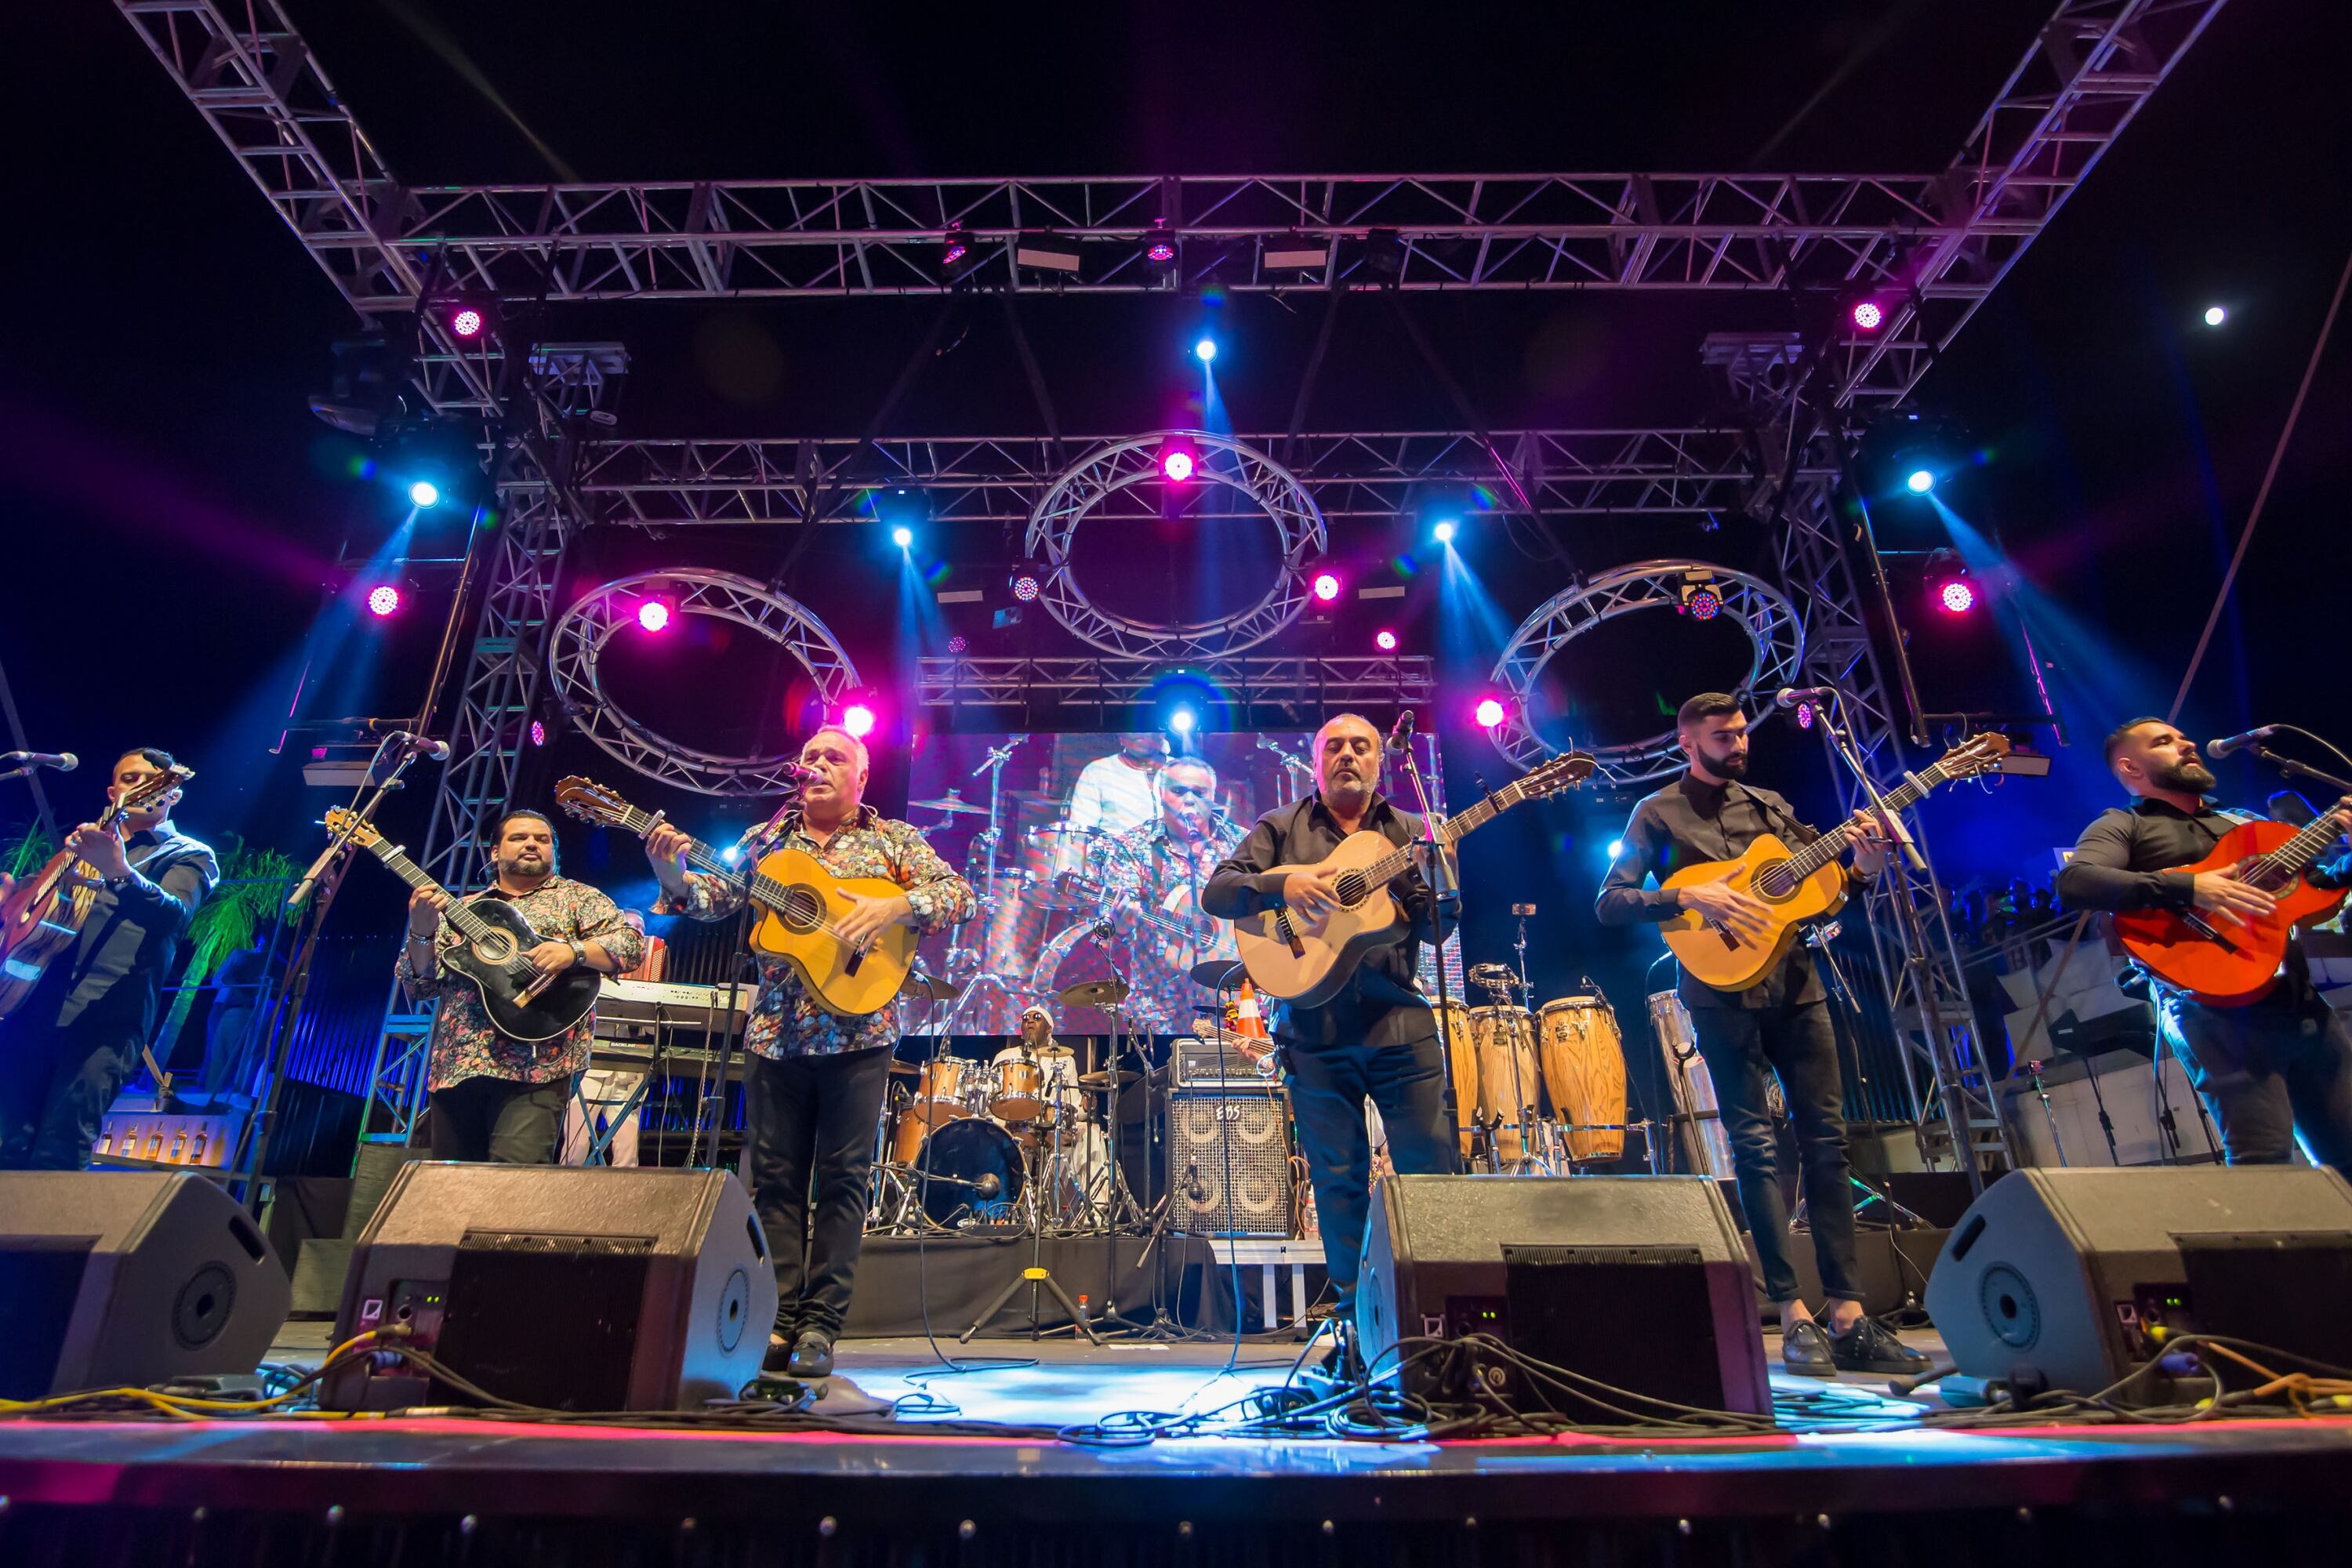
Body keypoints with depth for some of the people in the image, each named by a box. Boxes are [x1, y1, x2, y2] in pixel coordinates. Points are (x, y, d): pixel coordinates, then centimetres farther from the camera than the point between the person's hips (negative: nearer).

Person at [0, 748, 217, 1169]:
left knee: (58, 1159, -13)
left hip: (106, 1018, -5)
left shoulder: (190, 856, 7)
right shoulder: (88, 842, 26)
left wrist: (119, 870, -33)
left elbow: (173, 916, -14)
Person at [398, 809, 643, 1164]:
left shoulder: (577, 898, 12)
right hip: (454, 1068, 4)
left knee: (517, 1174, -19)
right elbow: (418, 986, 15)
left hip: (535, 1066, -4)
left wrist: (573, 951, -19)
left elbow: (632, 945, -2)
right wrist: (421, 932, -3)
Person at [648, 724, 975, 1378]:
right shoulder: (766, 840, 13)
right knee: (774, 1179, 6)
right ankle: (779, 1320, 15)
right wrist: (676, 877, -16)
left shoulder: (891, 839, 4)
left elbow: (957, 894, -6)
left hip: (857, 1033, -3)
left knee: (843, 1178, 0)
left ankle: (821, 1324, 9)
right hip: (775, 1033, 3)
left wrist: (894, 907, -23)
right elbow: (716, 896, 4)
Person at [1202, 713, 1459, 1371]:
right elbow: (1216, 893, -2)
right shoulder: (1281, 829, 10)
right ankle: (1355, 1318, 19)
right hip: (1315, 1030, 0)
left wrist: (1438, 881, -19)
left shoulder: (1408, 832, 12)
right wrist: (1283, 883, -19)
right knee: (1338, 1181, 6)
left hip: (1401, 1025, 1)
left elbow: (1434, 931, 2)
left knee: (1431, 1173, -1)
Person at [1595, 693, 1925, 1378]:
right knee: (1757, 1146, -4)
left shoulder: (1769, 805, 17)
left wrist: (1862, 867, -3)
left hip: (1795, 984, 5)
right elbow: (1610, 902, -6)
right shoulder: (1658, 813, 3)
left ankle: (1847, 1315, 9)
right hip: (1724, 991, -5)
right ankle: (1795, 1316, 2)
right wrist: (1689, 896, -18)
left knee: (1827, 1139, 3)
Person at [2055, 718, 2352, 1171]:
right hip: (2216, 1004, -6)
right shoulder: (2124, 825, 6)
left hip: (2302, 1002, 6)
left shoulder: (2245, 823, 26)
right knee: (2266, 1159, -17)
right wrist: (2189, 888, -21)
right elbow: (2073, 882, -15)